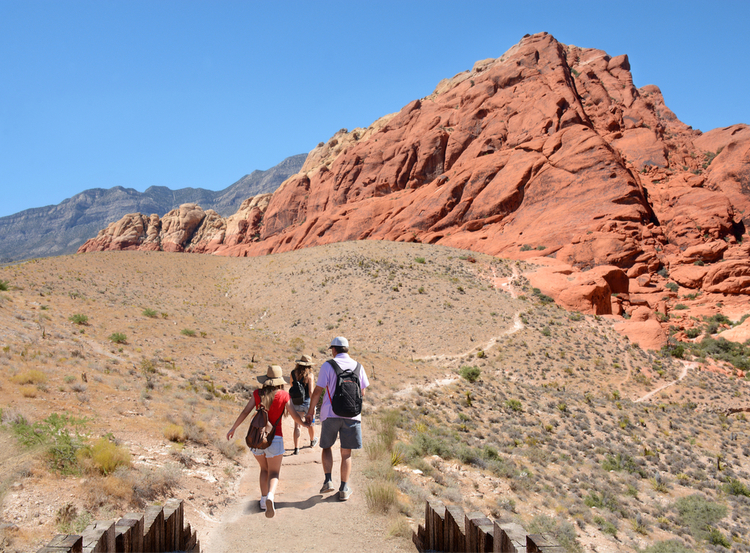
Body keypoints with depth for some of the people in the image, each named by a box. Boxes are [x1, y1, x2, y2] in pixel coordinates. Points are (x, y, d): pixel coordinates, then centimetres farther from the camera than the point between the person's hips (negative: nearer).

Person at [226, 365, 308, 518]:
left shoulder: (257, 394, 1)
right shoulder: (284, 395, -6)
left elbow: (245, 412, -1)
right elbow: (294, 415, -3)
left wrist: (233, 429, 9)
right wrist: (303, 424, 17)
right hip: (274, 439, -3)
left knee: (264, 469, 24)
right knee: (274, 473, 3)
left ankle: (263, 500, 20)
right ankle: (270, 496, -25)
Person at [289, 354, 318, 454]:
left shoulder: (293, 373, -5)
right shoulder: (309, 375, -16)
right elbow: (311, 391, -17)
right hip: (307, 401, -2)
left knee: (297, 425, 2)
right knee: (310, 423, 21)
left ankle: (296, 448, -6)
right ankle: (312, 441, 43)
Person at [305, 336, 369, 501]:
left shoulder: (328, 366, -5)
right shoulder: (358, 366, 5)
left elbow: (318, 391, -6)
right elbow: (362, 392, 10)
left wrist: (310, 410, 6)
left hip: (330, 413, -2)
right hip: (351, 414, 2)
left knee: (327, 447, 18)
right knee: (346, 453, 9)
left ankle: (328, 480, 5)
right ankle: (344, 489, 9)